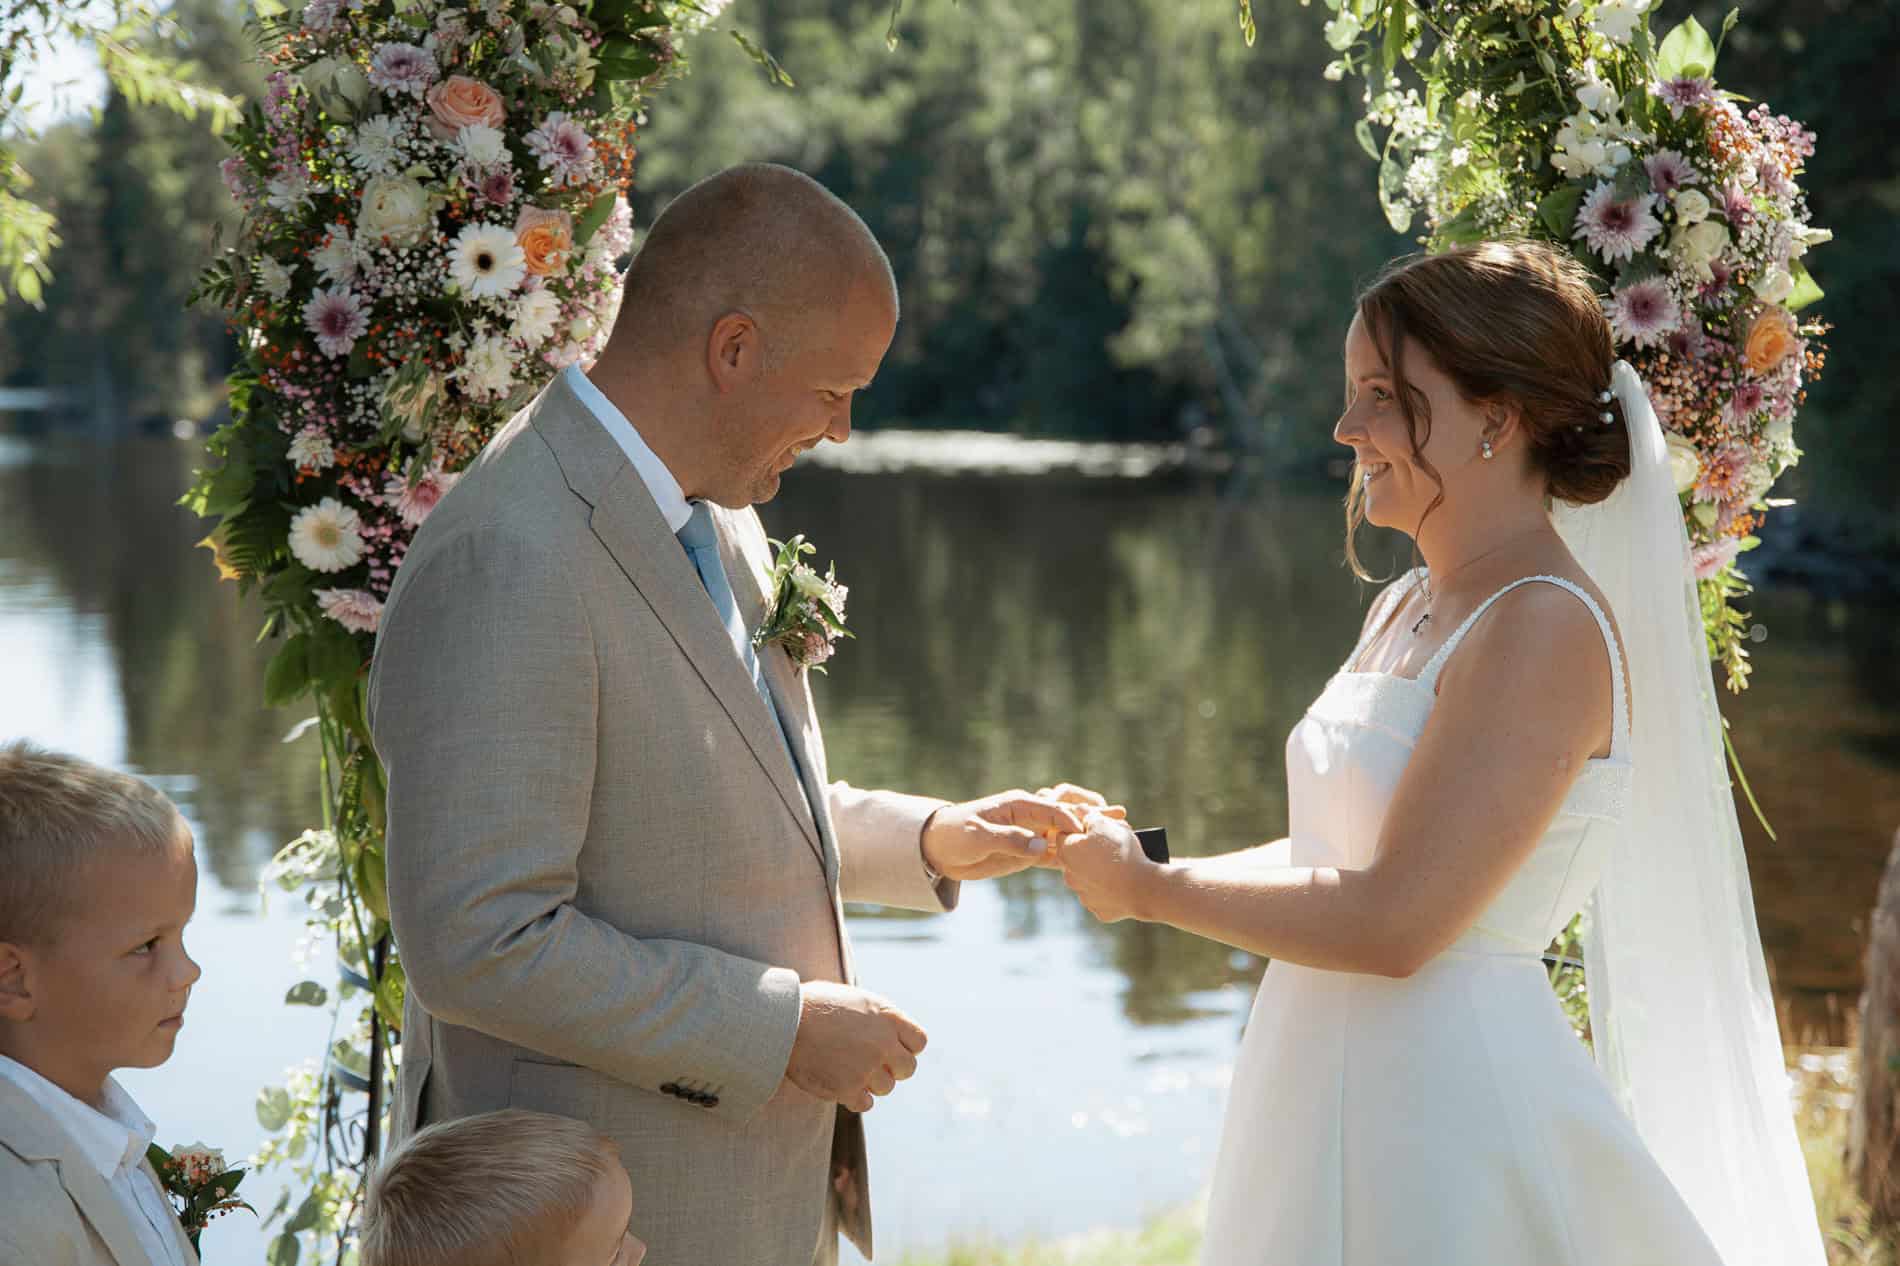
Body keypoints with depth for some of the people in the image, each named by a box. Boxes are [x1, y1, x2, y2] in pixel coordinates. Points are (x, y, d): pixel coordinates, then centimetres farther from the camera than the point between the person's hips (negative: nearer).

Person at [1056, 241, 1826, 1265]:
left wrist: (1150, 891, -12)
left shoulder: (1548, 626, -18)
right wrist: (1139, 865, 2)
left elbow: (1396, 920, -22)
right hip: (1333, 1095, 8)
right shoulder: (1406, 610, 9)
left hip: (1448, 1113, -8)